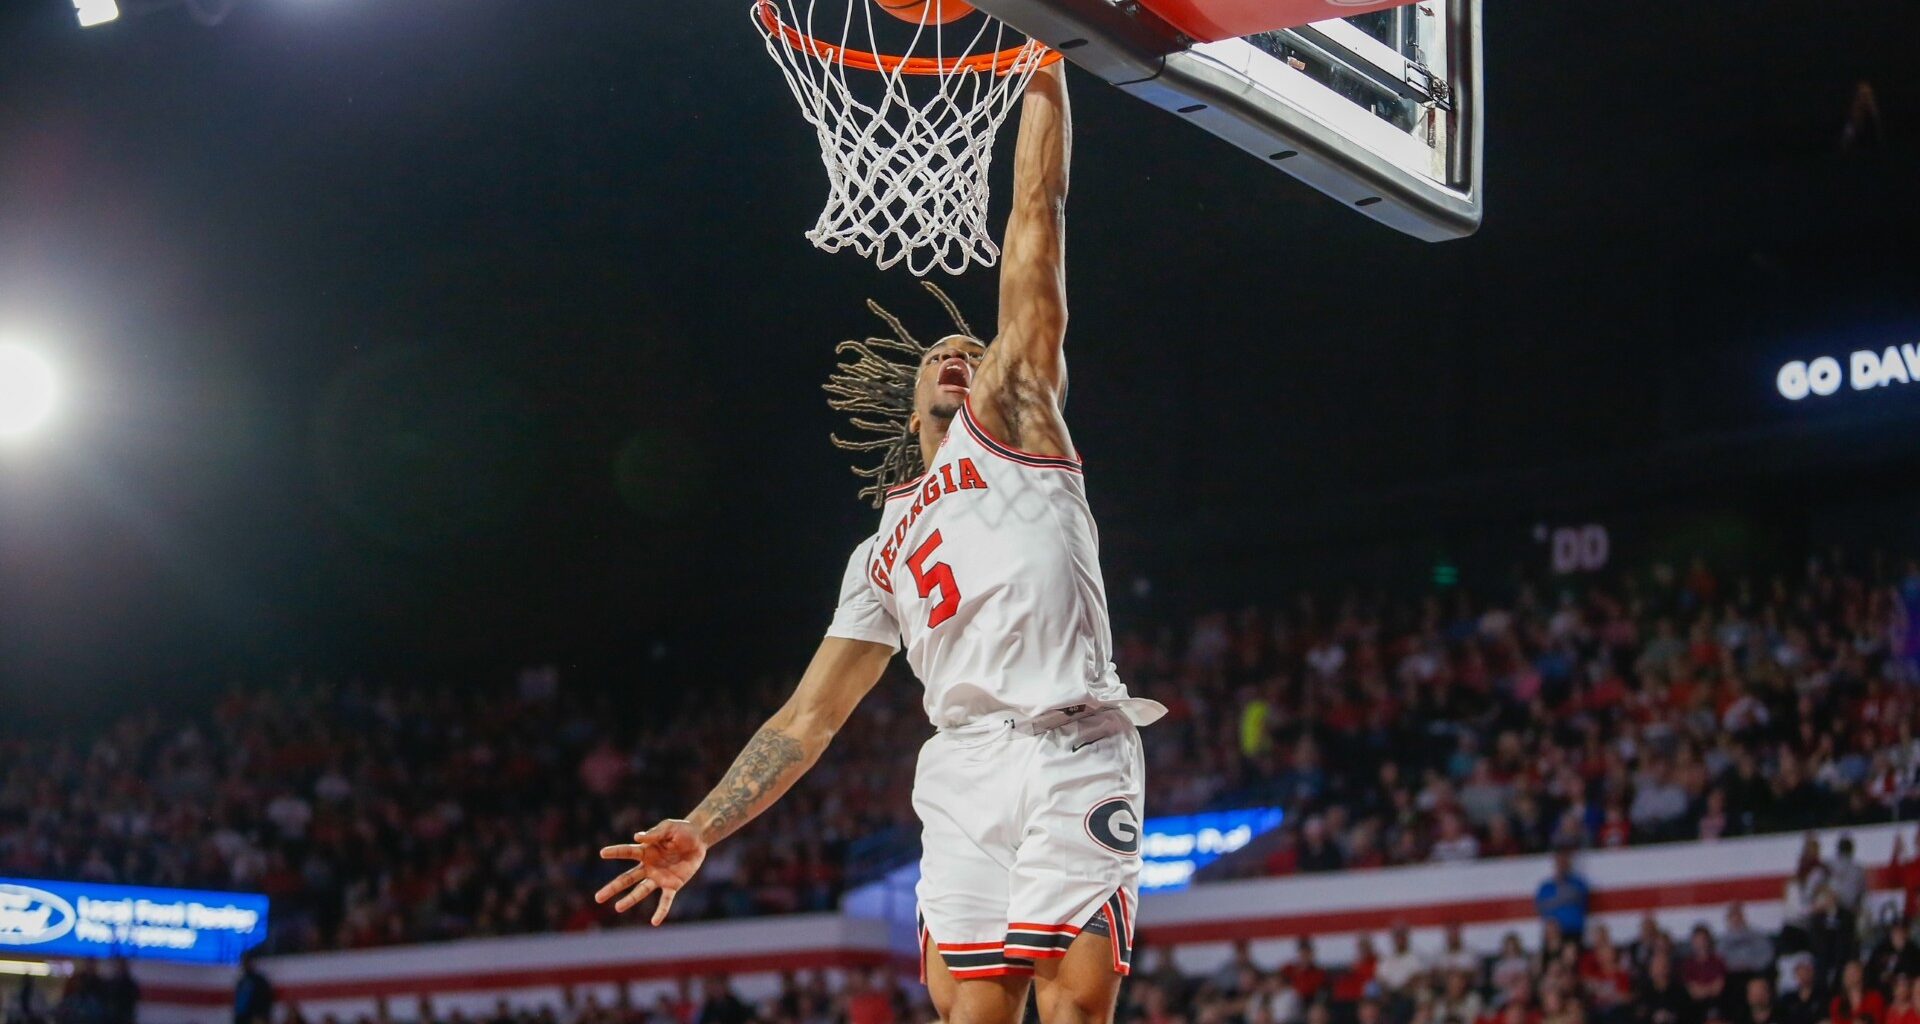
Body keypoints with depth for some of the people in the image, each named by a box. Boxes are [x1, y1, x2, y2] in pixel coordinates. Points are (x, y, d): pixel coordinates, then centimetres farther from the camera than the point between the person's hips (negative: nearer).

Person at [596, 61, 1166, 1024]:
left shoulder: (1009, 422, 20)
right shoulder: (881, 558, 29)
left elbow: (1037, 218, 13)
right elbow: (808, 717, 25)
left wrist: (1045, 69, 9)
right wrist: (703, 829, 16)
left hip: (1072, 755, -4)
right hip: (964, 771, 4)